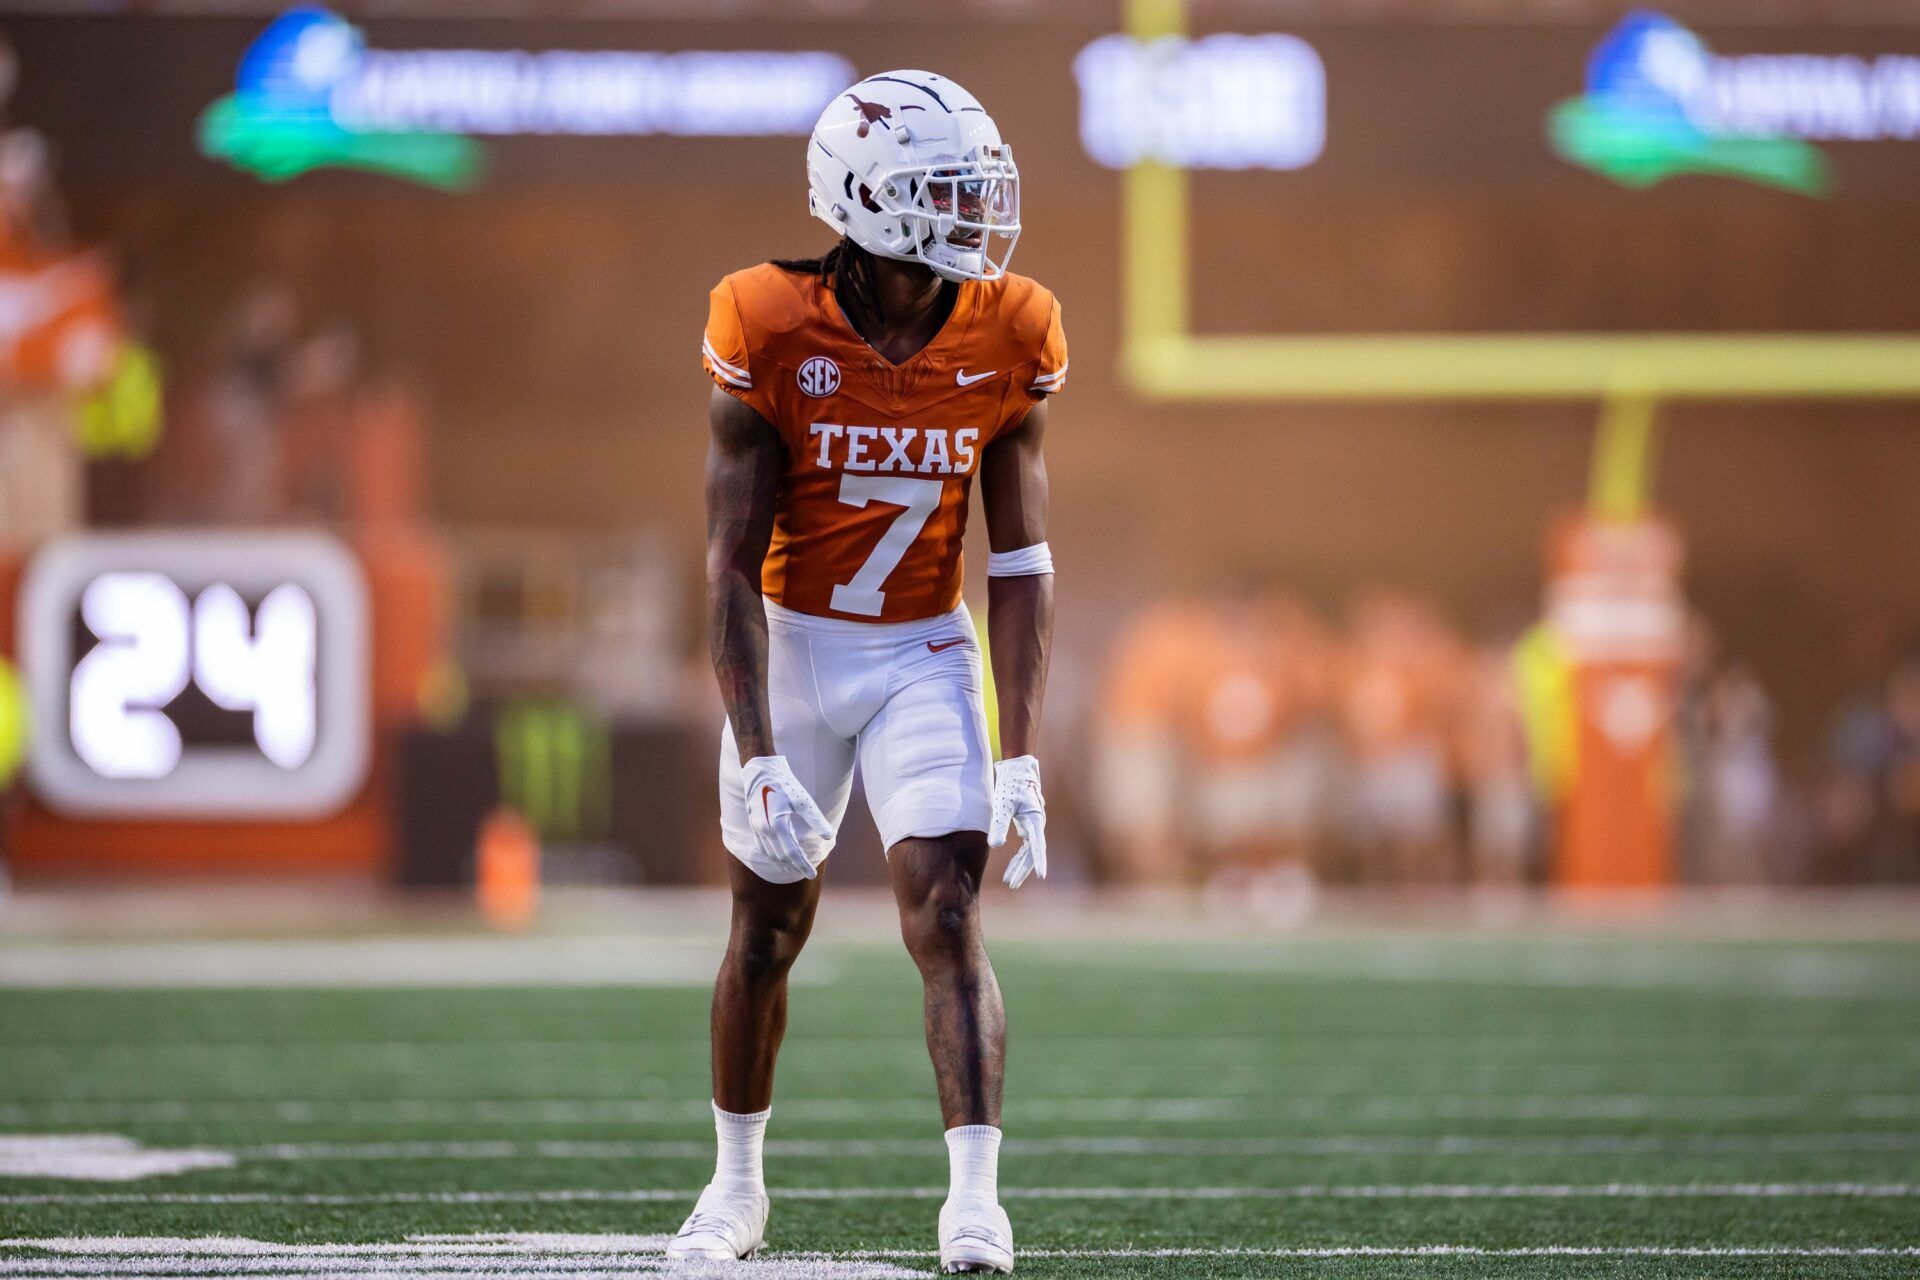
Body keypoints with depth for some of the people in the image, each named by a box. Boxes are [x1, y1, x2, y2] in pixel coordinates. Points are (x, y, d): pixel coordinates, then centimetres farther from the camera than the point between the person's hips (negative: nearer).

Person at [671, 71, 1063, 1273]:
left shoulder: (1006, 339, -10)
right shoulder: (772, 330, -17)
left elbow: (1021, 560, -6)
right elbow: (734, 563, -15)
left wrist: (1020, 755, -12)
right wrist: (758, 754, -22)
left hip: (925, 656, 1)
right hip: (792, 647, -1)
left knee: (948, 917, -13)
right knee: (768, 930, 10)